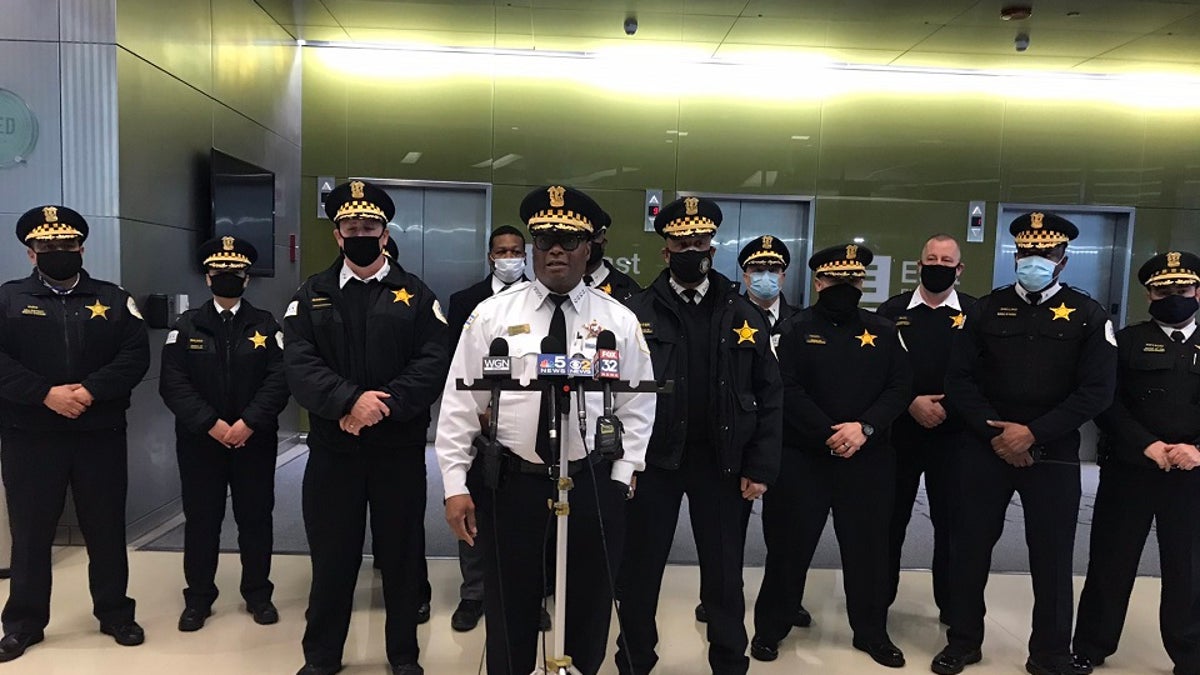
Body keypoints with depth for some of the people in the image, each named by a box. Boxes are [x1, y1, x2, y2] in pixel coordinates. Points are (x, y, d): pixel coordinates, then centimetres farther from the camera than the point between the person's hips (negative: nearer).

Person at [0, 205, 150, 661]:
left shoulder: (112, 298, 7)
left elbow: (136, 355, -4)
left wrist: (91, 391, -17)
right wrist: (46, 394, -18)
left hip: (101, 435, 1)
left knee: (106, 529, 9)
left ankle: (115, 614, 24)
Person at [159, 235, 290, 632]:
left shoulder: (266, 326, 3)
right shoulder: (186, 326, 4)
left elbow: (279, 380, -7)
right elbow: (174, 384, -6)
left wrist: (248, 423, -17)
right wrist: (212, 424, -16)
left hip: (255, 440, 0)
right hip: (199, 441, 0)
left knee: (255, 518, 8)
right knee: (201, 520, 8)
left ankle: (258, 595, 22)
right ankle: (198, 598, 22)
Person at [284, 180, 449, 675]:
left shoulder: (415, 295, 4)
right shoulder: (311, 295, 6)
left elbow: (434, 364, -7)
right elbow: (299, 365, -7)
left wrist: (384, 404, -19)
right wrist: (350, 401, -21)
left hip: (400, 448, 0)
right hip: (332, 448, 1)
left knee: (401, 553, 10)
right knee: (331, 555, 11)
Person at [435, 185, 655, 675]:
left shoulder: (619, 320, 1)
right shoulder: (491, 314, -1)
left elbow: (637, 408, 4)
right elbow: (460, 404, -1)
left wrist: (620, 479, -3)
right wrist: (456, 485, -5)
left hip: (593, 486, 1)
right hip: (509, 484, 0)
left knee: (588, 610, 15)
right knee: (509, 611, 13)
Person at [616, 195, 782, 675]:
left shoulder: (744, 316, 3)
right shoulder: (636, 312, -2)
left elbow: (768, 396, 2)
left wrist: (761, 467, -3)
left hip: (722, 462, 1)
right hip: (653, 461, -1)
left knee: (724, 574, 12)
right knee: (640, 570, 11)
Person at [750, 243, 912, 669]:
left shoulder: (884, 332, 8)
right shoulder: (796, 330, 0)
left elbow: (901, 388, 1)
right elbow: (787, 391, -10)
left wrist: (866, 427, -15)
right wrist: (829, 435, -18)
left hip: (867, 460, 3)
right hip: (802, 459, -2)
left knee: (868, 548, 12)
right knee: (789, 547, 5)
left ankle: (872, 632, 30)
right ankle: (770, 629, 21)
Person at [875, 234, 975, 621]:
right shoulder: (892, 310, 4)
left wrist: (949, 406, -13)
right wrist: (910, 403, -12)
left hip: (953, 435, 0)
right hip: (898, 431, 1)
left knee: (951, 521, 8)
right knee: (890, 518, 8)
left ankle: (952, 604, 24)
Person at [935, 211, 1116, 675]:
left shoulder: (1088, 316, 1)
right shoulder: (986, 309, 5)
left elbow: (1097, 391, -7)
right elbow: (959, 379, 0)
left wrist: (1033, 434, -15)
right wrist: (996, 434, -11)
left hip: (1054, 453, -1)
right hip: (984, 448, 1)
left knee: (1052, 555, 8)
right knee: (970, 547, 8)